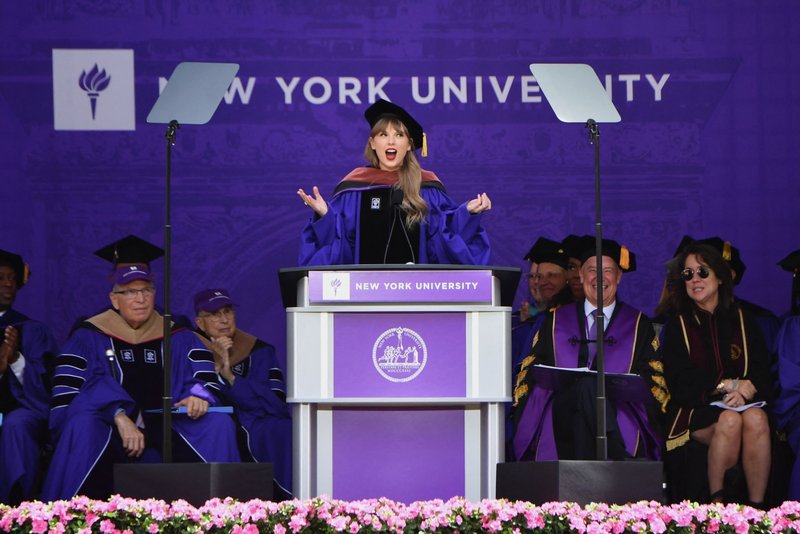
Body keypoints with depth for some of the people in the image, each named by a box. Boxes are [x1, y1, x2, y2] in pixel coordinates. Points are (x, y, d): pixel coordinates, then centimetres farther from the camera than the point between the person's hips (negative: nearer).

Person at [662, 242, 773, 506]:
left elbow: (762, 373, 7)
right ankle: (716, 503, -26)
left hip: (744, 403, 2)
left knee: (756, 418, -33)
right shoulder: (677, 327, 9)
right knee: (730, 420, -35)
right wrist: (728, 384, -14)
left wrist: (746, 390, -17)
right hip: (696, 410, -2)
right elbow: (681, 382, -3)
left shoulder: (744, 321, 15)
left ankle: (757, 507, -33)